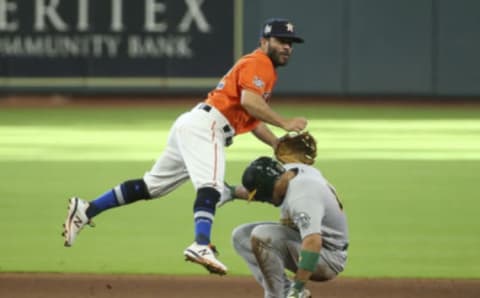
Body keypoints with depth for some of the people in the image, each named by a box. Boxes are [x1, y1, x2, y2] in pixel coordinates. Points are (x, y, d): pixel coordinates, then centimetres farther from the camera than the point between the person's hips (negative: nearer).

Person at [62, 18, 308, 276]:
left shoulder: (267, 71, 28)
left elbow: (251, 119, 29)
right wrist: (284, 123, -18)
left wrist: (281, 146, 19)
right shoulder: (258, 62, -3)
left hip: (191, 126, 10)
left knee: (151, 186, 12)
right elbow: (248, 101, -20)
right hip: (205, 124, -10)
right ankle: (201, 245, -51)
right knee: (210, 186, -30)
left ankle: (86, 210, 14)